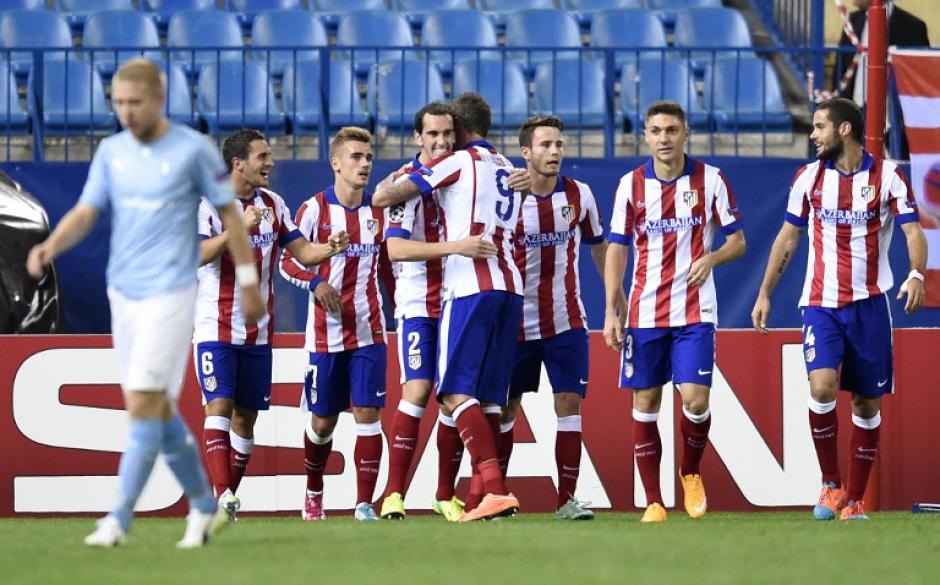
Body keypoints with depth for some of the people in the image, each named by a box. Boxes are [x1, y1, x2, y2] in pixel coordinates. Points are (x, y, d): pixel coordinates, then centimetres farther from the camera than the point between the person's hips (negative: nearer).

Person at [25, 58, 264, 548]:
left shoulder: (192, 150, -6)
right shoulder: (111, 152, 7)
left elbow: (229, 214, 1)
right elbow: (85, 213, 0)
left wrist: (248, 281, 2)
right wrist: (51, 245, -20)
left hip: (170, 292, -6)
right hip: (123, 291, 6)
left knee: (143, 404, -13)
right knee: (157, 408, 11)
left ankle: (119, 519, -13)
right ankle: (204, 506, 25)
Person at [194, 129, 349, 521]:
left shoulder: (273, 204, 9)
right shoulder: (207, 202, -8)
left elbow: (303, 253, 8)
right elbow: (199, 254, -22)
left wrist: (331, 247, -13)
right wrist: (238, 227, -34)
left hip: (258, 331, 6)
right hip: (215, 328, -6)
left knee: (246, 414, 5)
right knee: (219, 404, -17)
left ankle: (227, 498, 11)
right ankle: (222, 495, -25)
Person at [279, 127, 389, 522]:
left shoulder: (380, 212, 6)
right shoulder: (315, 209, -5)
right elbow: (287, 262, -4)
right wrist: (315, 283, -22)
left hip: (369, 331, 2)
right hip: (325, 333, -2)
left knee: (367, 413, -9)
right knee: (322, 420, 7)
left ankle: (364, 504, -8)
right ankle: (313, 494, 30)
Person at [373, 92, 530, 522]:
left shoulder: (458, 162, -1)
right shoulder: (510, 171, 21)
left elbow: (385, 197, -3)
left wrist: (384, 190, 22)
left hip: (470, 288, -7)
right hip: (510, 287, 7)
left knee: (455, 392, -10)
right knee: (489, 397, 8)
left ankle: (495, 488, -24)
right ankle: (481, 494, 3)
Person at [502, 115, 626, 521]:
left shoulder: (579, 195, 0)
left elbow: (599, 247, 14)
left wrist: (619, 300, 17)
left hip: (566, 321, 1)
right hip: (516, 321, -1)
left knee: (569, 404, -5)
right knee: (505, 409, 3)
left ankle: (566, 499, -2)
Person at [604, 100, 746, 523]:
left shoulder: (710, 180, -1)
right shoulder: (631, 184, 3)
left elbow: (737, 241, 4)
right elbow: (617, 250, 6)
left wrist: (711, 258, -18)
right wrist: (611, 311, -1)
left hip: (695, 312, -2)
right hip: (645, 311, 2)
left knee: (695, 399, -12)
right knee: (644, 404, 1)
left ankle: (691, 473, 16)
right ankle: (653, 501, 8)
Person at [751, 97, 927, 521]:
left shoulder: (886, 176, -3)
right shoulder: (809, 177, 5)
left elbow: (913, 231, -9)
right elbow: (788, 236, 13)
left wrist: (916, 274, -29)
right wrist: (765, 293, 10)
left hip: (869, 303, -1)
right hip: (820, 303, 1)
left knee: (867, 402, 3)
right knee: (822, 385, -19)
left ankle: (855, 499, 13)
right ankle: (830, 484, -4)